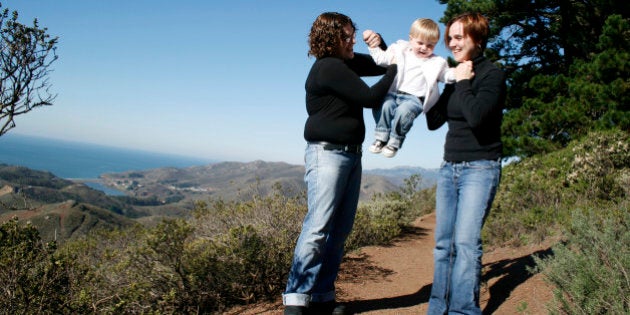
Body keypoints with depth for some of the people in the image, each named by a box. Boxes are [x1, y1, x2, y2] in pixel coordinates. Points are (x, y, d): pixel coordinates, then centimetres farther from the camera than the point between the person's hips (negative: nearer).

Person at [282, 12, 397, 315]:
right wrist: (396, 70, -5)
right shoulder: (329, 68, -13)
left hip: (350, 155, 9)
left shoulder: (345, 63, 15)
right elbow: (370, 98, -15)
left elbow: (381, 65, 26)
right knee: (318, 228, -13)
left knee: (339, 230, 6)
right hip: (327, 154, -9)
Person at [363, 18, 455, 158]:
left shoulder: (436, 62, 16)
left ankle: (395, 141, -15)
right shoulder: (399, 51, 17)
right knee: (384, 105, -30)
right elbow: (381, 58, 19)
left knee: (404, 111, -34)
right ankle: (381, 137, -14)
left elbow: (447, 76, 16)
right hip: (393, 93, 2)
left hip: (414, 98, -2)